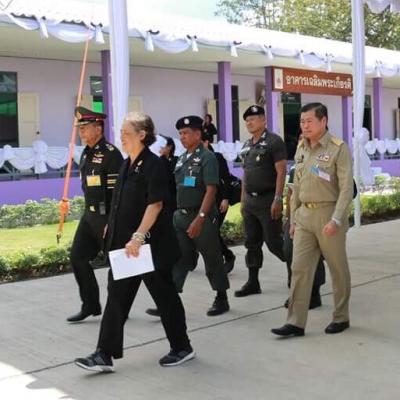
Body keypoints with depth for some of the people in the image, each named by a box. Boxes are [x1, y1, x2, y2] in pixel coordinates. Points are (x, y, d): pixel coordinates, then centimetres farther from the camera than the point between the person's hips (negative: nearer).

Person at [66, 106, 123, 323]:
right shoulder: (86, 153, 11)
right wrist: (90, 212, 21)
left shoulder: (111, 154, -16)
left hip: (107, 216, -9)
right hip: (89, 214, 9)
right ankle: (90, 305, 19)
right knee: (77, 257, 8)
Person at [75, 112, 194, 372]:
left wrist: (138, 237, -27)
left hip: (151, 245, -8)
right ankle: (105, 355, 10)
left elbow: (155, 204, -21)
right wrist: (112, 229, 19)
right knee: (117, 297, 6)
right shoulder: (128, 164, 12)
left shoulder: (153, 165, -14)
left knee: (165, 296, 6)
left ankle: (182, 348, 24)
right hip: (125, 244, 8)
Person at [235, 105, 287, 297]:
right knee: (252, 243, 10)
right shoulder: (246, 146, 14)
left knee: (273, 242, -6)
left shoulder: (273, 141, -8)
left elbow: (281, 172, -13)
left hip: (267, 200, -7)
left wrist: (277, 200, -19)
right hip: (250, 200, 7)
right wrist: (243, 200, 14)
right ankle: (253, 282, 17)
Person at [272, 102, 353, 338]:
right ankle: (296, 323, 6)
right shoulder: (301, 149, 11)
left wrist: (336, 219, -23)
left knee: (338, 269, 8)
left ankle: (341, 318, 24)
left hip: (328, 214, -6)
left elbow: (347, 188, -15)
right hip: (304, 215, 6)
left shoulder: (339, 148, -9)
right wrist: (293, 218, 14)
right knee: (300, 268, 2)